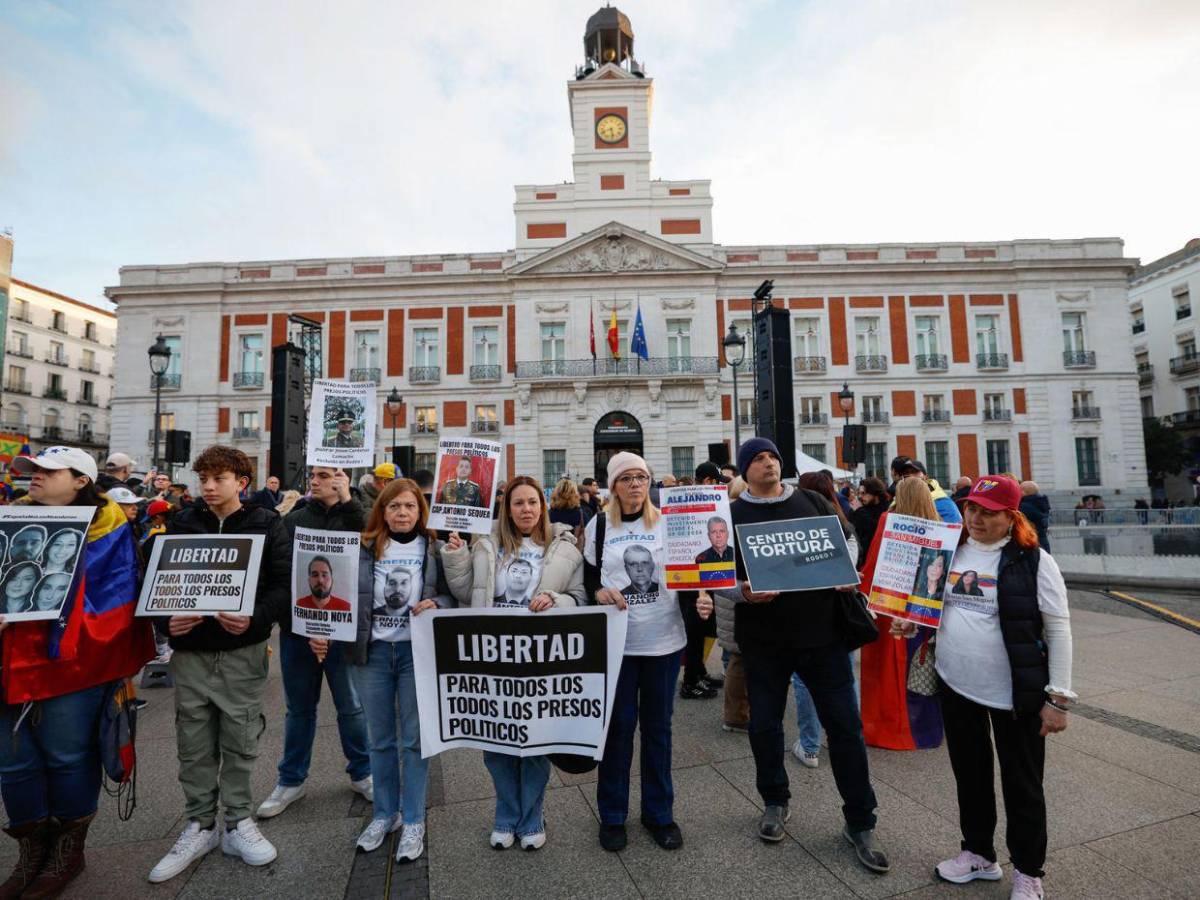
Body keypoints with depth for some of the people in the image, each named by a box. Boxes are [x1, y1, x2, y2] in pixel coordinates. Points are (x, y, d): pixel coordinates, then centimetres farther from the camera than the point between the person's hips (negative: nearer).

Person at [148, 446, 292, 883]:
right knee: (194, 744, 12)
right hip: (190, 651, 2)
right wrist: (166, 619, -12)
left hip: (243, 652, -2)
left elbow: (285, 585, -8)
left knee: (240, 741, 8)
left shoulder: (267, 524, -3)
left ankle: (238, 823, 26)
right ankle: (200, 825, 30)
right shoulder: (181, 523, 5)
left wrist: (255, 617, -24)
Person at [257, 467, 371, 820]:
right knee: (299, 707, 17)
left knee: (351, 705, 9)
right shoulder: (293, 519, 6)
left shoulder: (354, 516, -4)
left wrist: (347, 501, -23)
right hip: (296, 626, 3)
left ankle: (361, 773, 27)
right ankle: (291, 779, 33)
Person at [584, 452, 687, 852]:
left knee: (657, 727, 13)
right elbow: (585, 579, 6)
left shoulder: (667, 523, 2)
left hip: (664, 640, 1)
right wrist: (599, 592, -14)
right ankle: (612, 815, 28)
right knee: (618, 727, 9)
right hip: (615, 641, -1)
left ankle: (659, 812, 31)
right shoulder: (598, 527, 2)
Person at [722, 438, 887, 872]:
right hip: (763, 639, -1)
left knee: (844, 723, 6)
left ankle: (859, 822, 25)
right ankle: (775, 802, 37)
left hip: (822, 630, 1)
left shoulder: (814, 502, 5)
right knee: (765, 725, 12)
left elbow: (847, 541, 15)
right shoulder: (733, 514, -2)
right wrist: (742, 592, -21)